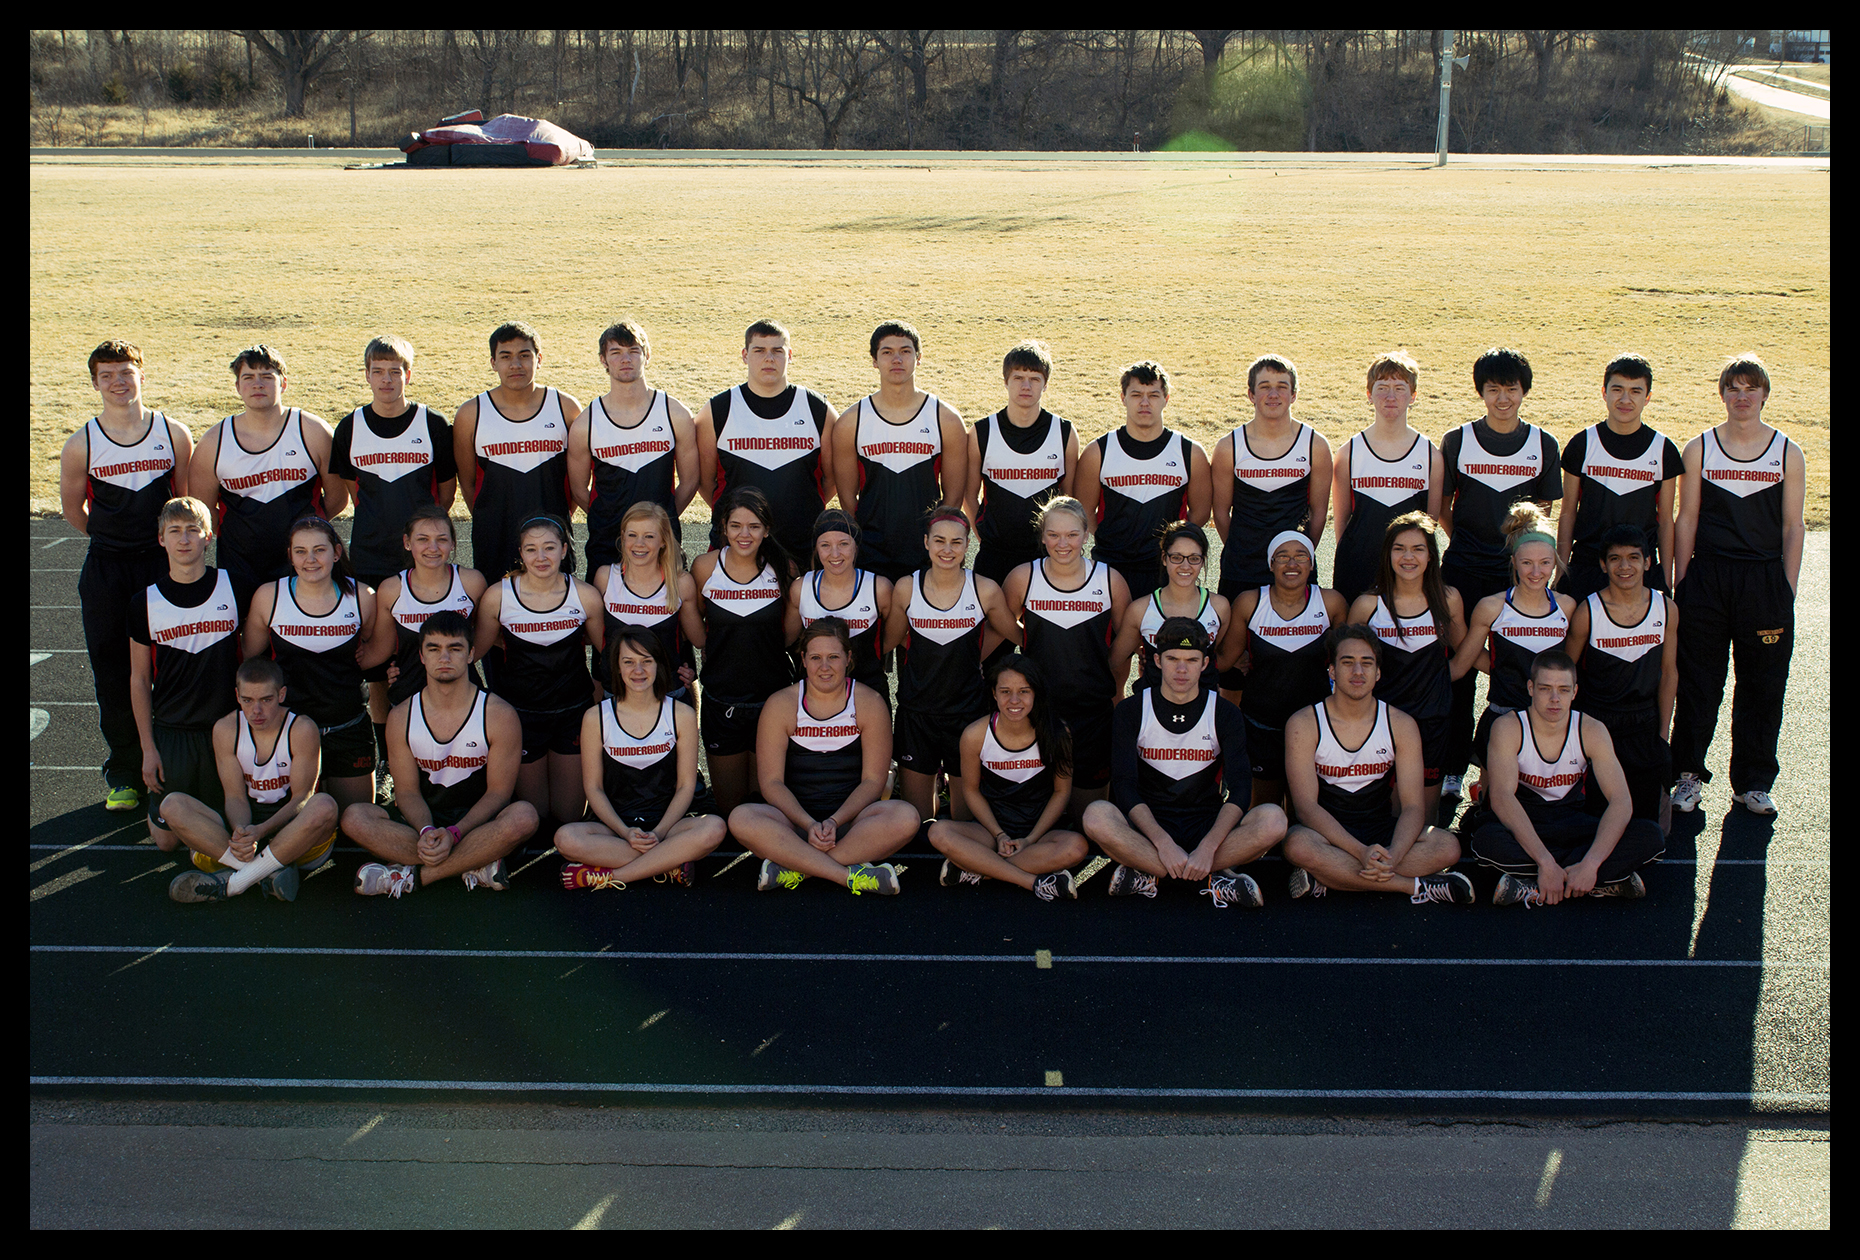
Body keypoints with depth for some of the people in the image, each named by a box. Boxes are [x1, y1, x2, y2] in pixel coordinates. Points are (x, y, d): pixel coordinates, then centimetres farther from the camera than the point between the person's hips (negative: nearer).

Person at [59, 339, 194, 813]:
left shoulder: (174, 434, -1)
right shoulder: (81, 445, -1)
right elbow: (73, 509, 11)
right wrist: (114, 540, 12)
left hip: (164, 564, 0)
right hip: (106, 572, 0)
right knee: (114, 675, 4)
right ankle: (124, 774, 17)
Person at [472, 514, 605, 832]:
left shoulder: (585, 596, -9)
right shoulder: (498, 595, -11)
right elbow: (477, 648, 6)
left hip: (573, 711, 1)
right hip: (519, 711, 0)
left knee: (569, 816, 5)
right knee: (532, 814, 6)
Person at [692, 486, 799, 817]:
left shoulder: (783, 568, -5)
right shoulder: (705, 567, -5)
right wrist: (716, 659, 9)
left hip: (772, 698, -1)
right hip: (721, 699, 1)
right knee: (728, 807, 9)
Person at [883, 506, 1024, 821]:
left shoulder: (985, 591, -7)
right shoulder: (906, 588, -4)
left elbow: (1013, 635, 9)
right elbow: (892, 640, 11)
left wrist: (978, 654, 4)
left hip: (967, 711, -1)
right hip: (916, 710, 1)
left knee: (966, 808, 5)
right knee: (914, 817, 5)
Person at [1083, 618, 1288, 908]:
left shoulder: (1225, 714, 3)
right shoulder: (1131, 712, 1)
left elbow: (1239, 789, -8)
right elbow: (1125, 786, -10)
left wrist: (1208, 847, -26)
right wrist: (1163, 842, -27)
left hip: (1207, 822, 1)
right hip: (1149, 824, -1)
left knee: (1273, 820, -29)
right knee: (1097, 816, -34)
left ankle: (1147, 874, -25)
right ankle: (1213, 878, -29)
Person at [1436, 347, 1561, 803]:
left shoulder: (1542, 445, 5)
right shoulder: (1457, 441, 1)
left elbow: (1544, 510, 11)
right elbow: (1442, 508, 9)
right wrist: (1466, 542, 4)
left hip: (1518, 572, 1)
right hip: (1464, 572, -1)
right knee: (1459, 669, 2)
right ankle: (1453, 769, 11)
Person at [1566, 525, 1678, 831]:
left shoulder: (1666, 609, -2)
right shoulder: (1587, 612, -11)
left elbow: (1669, 673, 7)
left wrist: (1663, 734, 3)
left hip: (1646, 726, 3)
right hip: (1598, 724, -2)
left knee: (1653, 827, -4)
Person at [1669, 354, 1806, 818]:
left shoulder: (1788, 453, 4)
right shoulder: (1699, 448, 4)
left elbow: (1792, 528, 4)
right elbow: (1686, 520, 5)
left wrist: (1787, 592, -1)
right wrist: (1679, 587, 1)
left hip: (1766, 579, 0)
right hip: (1707, 575, 0)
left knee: (1762, 684, 5)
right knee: (1698, 681, 3)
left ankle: (1753, 783, 18)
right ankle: (1689, 774, 17)